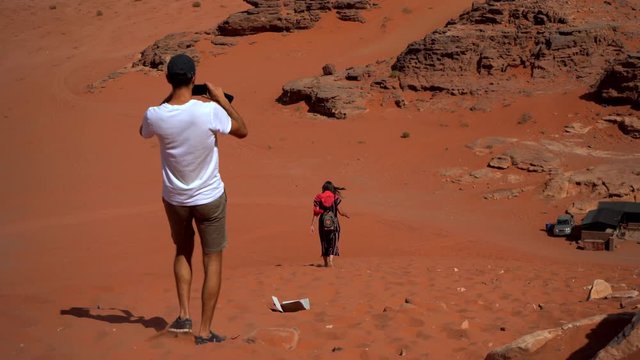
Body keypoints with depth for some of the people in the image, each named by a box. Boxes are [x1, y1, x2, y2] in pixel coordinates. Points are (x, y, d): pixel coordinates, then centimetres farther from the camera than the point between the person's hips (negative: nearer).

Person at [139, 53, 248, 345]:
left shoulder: (155, 116, -16)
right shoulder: (209, 111, -22)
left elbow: (144, 132, 10)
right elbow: (242, 130, -4)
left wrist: (168, 99, 10)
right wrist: (222, 99, 3)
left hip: (174, 198, 3)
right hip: (210, 198, -2)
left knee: (182, 252, 26)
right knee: (212, 260, 9)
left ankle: (184, 315, 18)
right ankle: (205, 331, 12)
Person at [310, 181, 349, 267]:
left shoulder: (318, 197, 2)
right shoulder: (335, 197, 1)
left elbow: (316, 212, -3)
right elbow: (340, 212, -2)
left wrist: (312, 225, -2)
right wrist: (346, 215, 20)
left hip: (322, 222, 1)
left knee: (324, 242, 13)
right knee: (333, 242, 3)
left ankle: (326, 262, 20)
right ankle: (330, 260, -17)